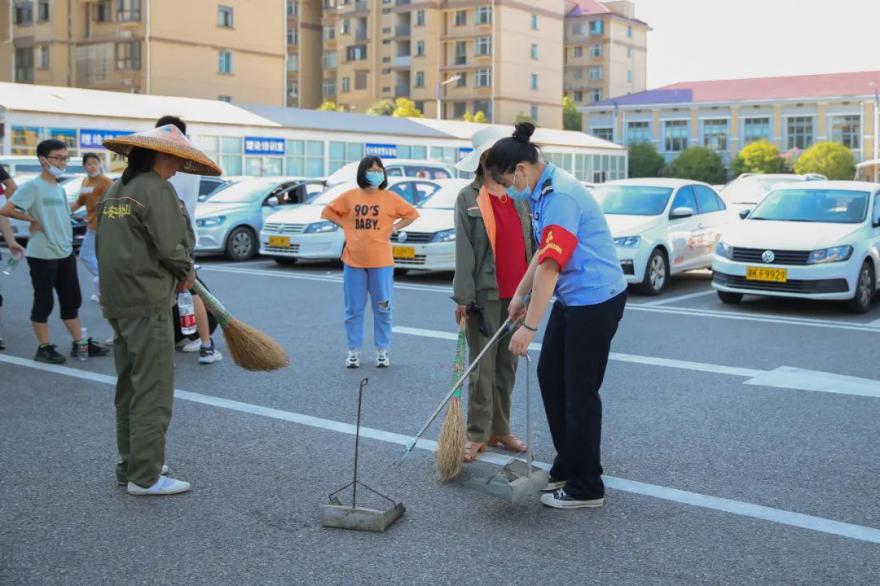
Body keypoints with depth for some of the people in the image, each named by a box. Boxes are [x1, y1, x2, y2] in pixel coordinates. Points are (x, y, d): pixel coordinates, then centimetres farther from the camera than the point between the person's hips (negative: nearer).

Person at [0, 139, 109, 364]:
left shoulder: (60, 189, 13)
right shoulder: (33, 186, -11)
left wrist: (67, 242, 10)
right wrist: (33, 220, -13)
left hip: (65, 253, 8)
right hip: (42, 255, -8)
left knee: (72, 299, 12)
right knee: (44, 302, 1)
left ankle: (79, 343, 20)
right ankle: (44, 348, 10)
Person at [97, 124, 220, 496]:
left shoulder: (114, 190, 15)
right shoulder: (156, 189, -12)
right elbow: (171, 247, -19)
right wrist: (186, 273, 1)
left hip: (116, 301, 9)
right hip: (148, 303, -9)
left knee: (130, 387, 17)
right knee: (153, 391, -5)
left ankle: (131, 464, 26)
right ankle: (145, 476, -2)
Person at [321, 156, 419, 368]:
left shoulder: (390, 198, 1)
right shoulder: (350, 196, 3)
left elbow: (412, 214, 10)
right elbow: (329, 212, 14)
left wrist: (395, 227, 0)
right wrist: (346, 226, 3)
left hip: (381, 261, -1)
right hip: (353, 261, 1)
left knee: (382, 308, 4)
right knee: (354, 309, 6)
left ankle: (382, 350, 15)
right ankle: (353, 351, 15)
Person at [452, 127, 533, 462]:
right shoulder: (468, 199, -3)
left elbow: (530, 243, 11)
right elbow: (464, 250, -8)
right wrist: (462, 297, -13)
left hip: (518, 294, 5)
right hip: (485, 295, -4)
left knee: (508, 366, 11)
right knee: (483, 368, 0)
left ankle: (500, 430, 22)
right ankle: (478, 435, 8)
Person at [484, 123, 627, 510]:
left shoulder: (560, 196, -24)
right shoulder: (543, 192, 8)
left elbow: (550, 266, -28)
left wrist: (529, 326, -27)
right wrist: (520, 294, 21)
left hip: (596, 300, -10)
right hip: (572, 299, 10)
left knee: (580, 391, -2)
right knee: (550, 376, 16)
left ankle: (586, 487, 11)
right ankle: (567, 467, 28)